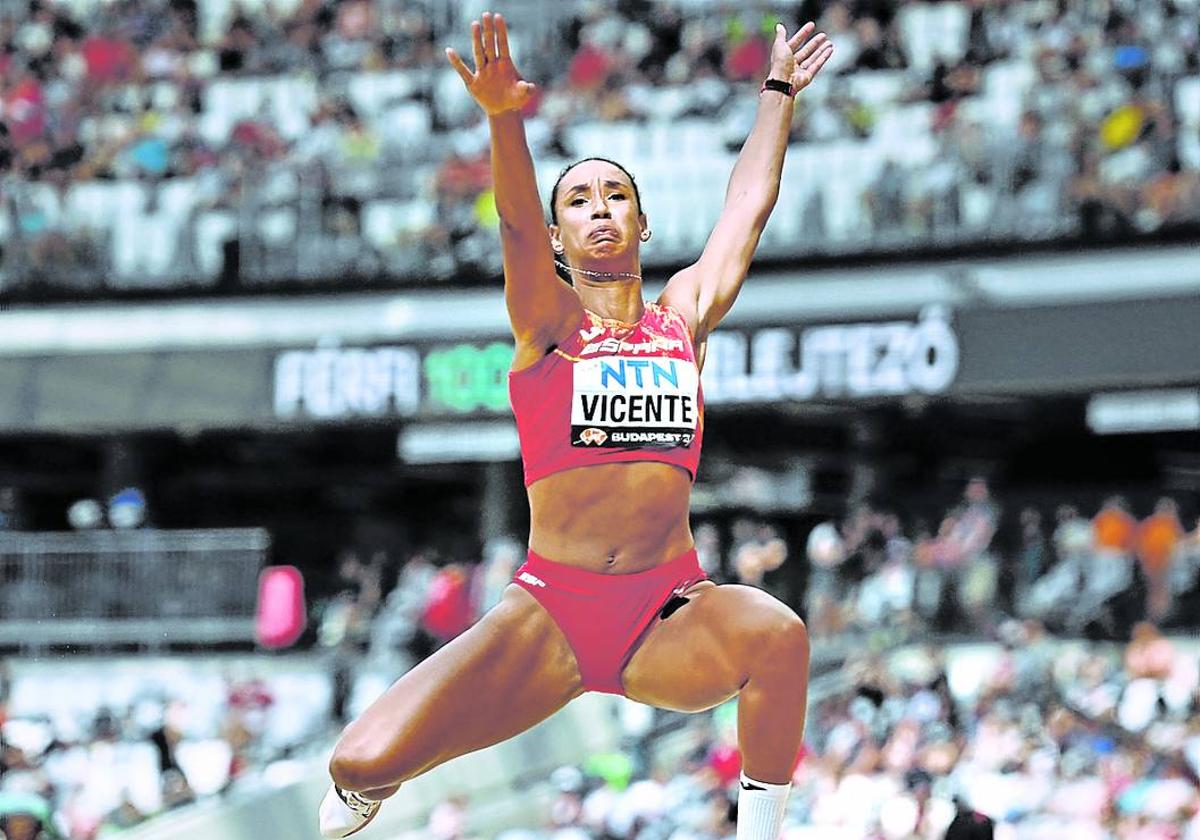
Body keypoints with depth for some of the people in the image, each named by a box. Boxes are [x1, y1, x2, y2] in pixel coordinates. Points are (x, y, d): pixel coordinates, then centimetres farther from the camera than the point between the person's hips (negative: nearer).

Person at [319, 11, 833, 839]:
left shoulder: (685, 314, 15)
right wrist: (505, 118, -30)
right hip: (550, 612, -2)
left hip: (670, 618, 2)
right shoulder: (550, 321, 6)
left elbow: (748, 206, 23)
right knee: (365, 762, -17)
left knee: (776, 632, -35)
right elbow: (516, 221, -12)